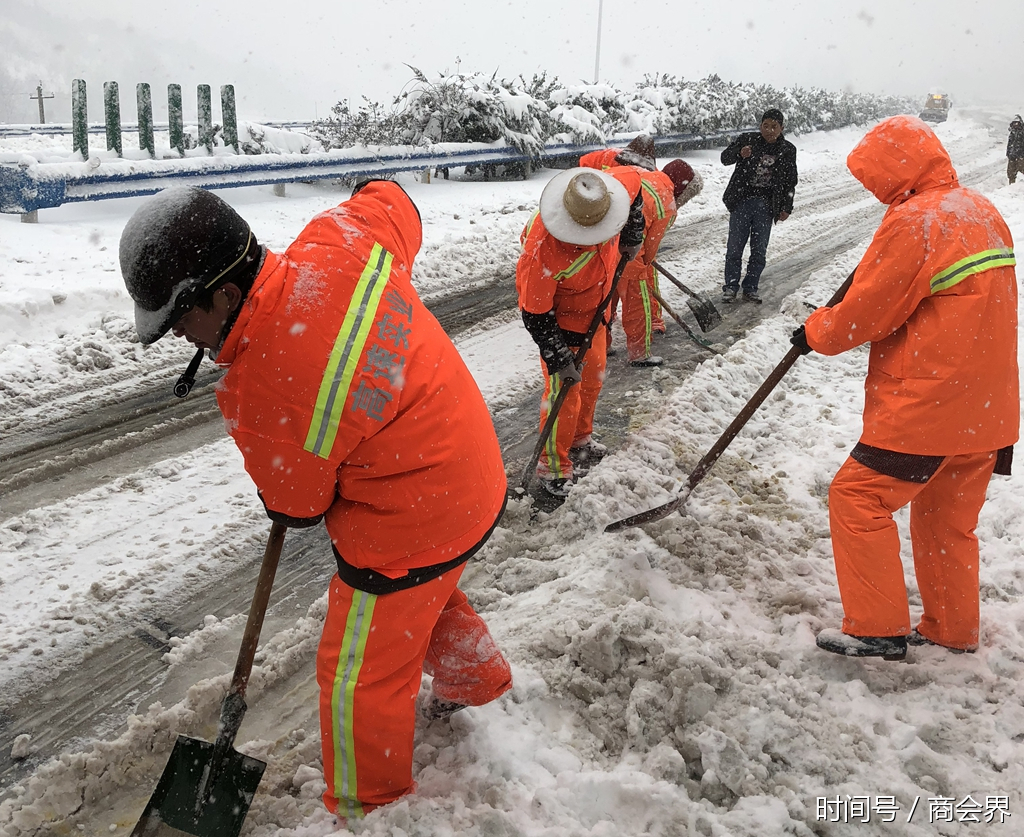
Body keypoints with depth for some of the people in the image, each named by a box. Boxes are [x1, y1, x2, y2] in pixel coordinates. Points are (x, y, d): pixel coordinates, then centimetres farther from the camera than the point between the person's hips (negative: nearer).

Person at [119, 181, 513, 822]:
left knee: (359, 678, 14)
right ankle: (478, 680, 64)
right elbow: (394, 202, 8)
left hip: (411, 530, -8)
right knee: (428, 595, 36)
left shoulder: (258, 395, -31)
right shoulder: (343, 239, -17)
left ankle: (367, 809, 39)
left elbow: (296, 508, -11)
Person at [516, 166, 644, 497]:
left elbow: (634, 181, 0)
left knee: (592, 377, 21)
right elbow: (535, 313, -29)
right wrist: (559, 360, -24)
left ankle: (580, 440, 45)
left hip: (595, 307, 7)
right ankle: (554, 469, 15)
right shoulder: (543, 248, -42)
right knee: (564, 389, -5)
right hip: (557, 315, -7)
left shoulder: (618, 186, -28)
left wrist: (632, 237, 1)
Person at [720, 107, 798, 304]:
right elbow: (725, 158, -8)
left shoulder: (788, 150, 7)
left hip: (766, 206, 2)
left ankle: (750, 288, 15)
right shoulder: (747, 139, 0)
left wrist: (786, 208, 9)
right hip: (742, 201, -2)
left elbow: (790, 182, 13)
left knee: (759, 250, 5)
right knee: (735, 247, 0)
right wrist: (740, 153, -29)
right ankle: (730, 287, 11)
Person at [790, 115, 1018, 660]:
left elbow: (866, 312, -14)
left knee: (857, 498, 1)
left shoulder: (913, 221, -17)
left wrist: (815, 333, 3)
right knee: (947, 518, 19)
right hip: (988, 406, 9)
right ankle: (953, 631, 31)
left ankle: (878, 630, 6)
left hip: (927, 404, -9)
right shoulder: (982, 212, 11)